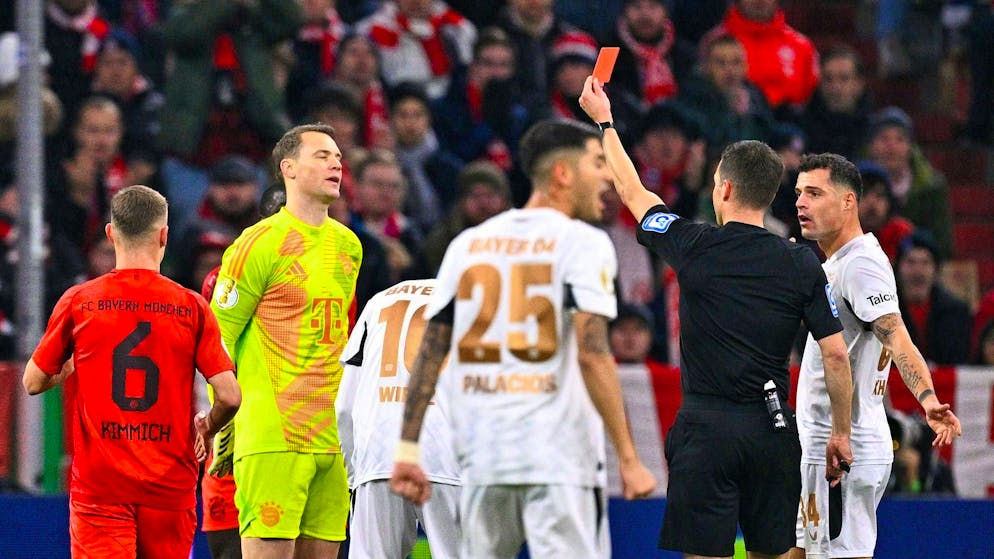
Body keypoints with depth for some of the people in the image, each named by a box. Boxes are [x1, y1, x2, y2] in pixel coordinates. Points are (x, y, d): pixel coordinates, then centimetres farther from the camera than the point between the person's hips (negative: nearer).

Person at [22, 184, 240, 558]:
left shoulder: (77, 302, -1)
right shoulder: (191, 307, -2)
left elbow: (33, 382, 9)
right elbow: (230, 397, -4)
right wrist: (205, 428, 17)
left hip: (99, 483, -1)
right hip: (170, 486, 1)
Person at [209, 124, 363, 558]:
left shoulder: (348, 246, 16)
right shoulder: (260, 244, -6)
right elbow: (216, 340, -4)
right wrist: (222, 429, -5)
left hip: (333, 437, 7)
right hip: (272, 437, -7)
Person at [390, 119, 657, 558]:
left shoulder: (468, 243, 13)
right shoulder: (583, 242, -4)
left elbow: (430, 352, 9)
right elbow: (592, 355, -13)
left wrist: (407, 449, 11)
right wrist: (628, 458, -12)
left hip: (481, 456, 5)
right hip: (557, 456, -5)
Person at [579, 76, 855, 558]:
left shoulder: (695, 247, -4)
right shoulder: (803, 265, 1)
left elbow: (633, 194, 13)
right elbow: (836, 356, 0)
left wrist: (604, 120, 27)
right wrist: (841, 433, 11)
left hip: (707, 428, -3)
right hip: (774, 428, 3)